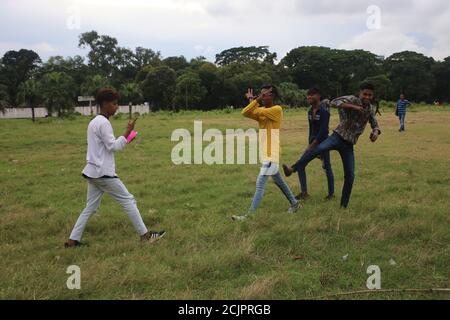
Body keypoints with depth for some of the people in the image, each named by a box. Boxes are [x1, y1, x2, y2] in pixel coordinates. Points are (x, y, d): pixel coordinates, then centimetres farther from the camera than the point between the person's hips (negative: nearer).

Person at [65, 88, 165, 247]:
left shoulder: (94, 122, 16)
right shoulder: (103, 123, -14)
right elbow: (113, 146, -17)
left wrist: (124, 139, 12)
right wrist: (128, 131, -15)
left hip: (93, 172, 9)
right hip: (103, 173, -9)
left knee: (90, 208, 12)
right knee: (128, 200, -1)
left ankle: (72, 240, 11)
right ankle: (145, 234, 5)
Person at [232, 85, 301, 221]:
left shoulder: (277, 109, -12)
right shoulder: (261, 109, 10)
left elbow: (259, 112, -25)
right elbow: (245, 113, -6)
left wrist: (253, 101, -12)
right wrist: (254, 100, -8)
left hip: (271, 154, -9)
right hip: (266, 153, 9)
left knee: (260, 184, -11)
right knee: (278, 181, 21)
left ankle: (249, 215, -9)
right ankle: (294, 203, 36)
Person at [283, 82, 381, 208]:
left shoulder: (371, 109, 9)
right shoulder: (352, 100, -8)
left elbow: (375, 124, 19)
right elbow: (334, 102, -23)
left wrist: (375, 132, -4)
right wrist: (352, 106, -30)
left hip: (349, 144, 5)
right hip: (338, 136, -5)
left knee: (350, 175, 2)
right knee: (319, 149, -35)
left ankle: (344, 205, 15)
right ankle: (292, 169, -31)